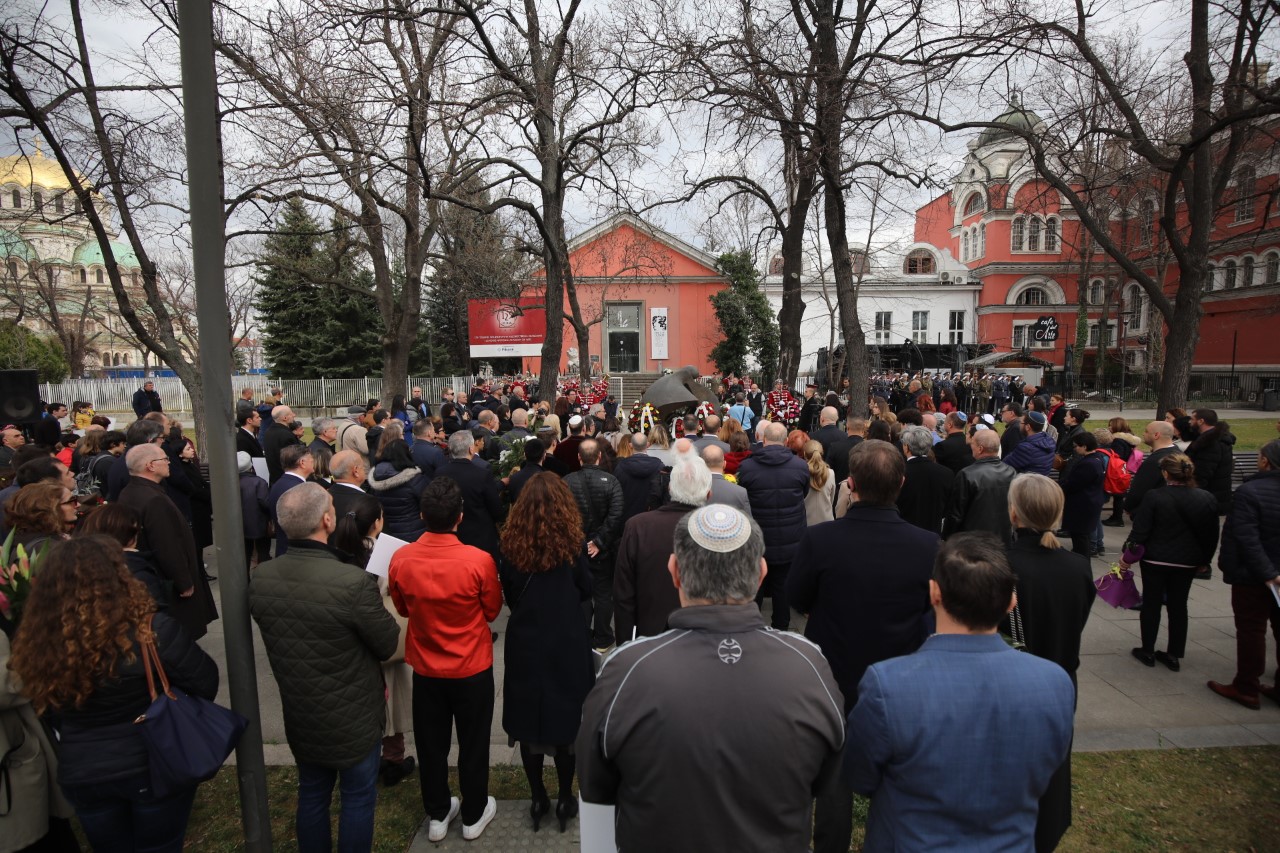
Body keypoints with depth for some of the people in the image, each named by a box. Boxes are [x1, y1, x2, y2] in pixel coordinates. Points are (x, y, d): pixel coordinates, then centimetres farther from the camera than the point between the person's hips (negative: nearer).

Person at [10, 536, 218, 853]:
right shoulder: (151, 631, -24)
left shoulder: (40, 645, -13)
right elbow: (205, 682, -13)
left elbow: (51, 715, 2)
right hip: (155, 765, -3)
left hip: (80, 775, 4)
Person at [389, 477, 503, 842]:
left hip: (426, 668, 3)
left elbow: (402, 609, 1)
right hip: (472, 668, -2)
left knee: (431, 744, 21)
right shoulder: (479, 560, -26)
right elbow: (492, 610, -8)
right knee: (473, 743, 17)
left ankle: (437, 816, 37)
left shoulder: (400, 559, -17)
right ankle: (473, 815, 34)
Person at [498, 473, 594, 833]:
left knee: (529, 721, 15)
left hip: (524, 643, 2)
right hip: (567, 644, -2)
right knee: (565, 720, 12)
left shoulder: (512, 545, -8)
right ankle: (565, 800, 24)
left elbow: (509, 595, 3)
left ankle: (538, 799, 27)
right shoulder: (568, 544, -13)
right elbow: (587, 590, 0)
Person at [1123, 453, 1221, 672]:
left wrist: (1128, 556, -3)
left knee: (1151, 604, 8)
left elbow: (1140, 531, -14)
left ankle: (1148, 651, 17)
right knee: (1178, 606, 13)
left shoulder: (1155, 497, -17)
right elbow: (1212, 535, 5)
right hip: (1187, 562, 4)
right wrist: (1204, 560, 19)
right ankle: (1174, 654, 20)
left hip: (1155, 560, -4)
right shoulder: (1207, 499, -4)